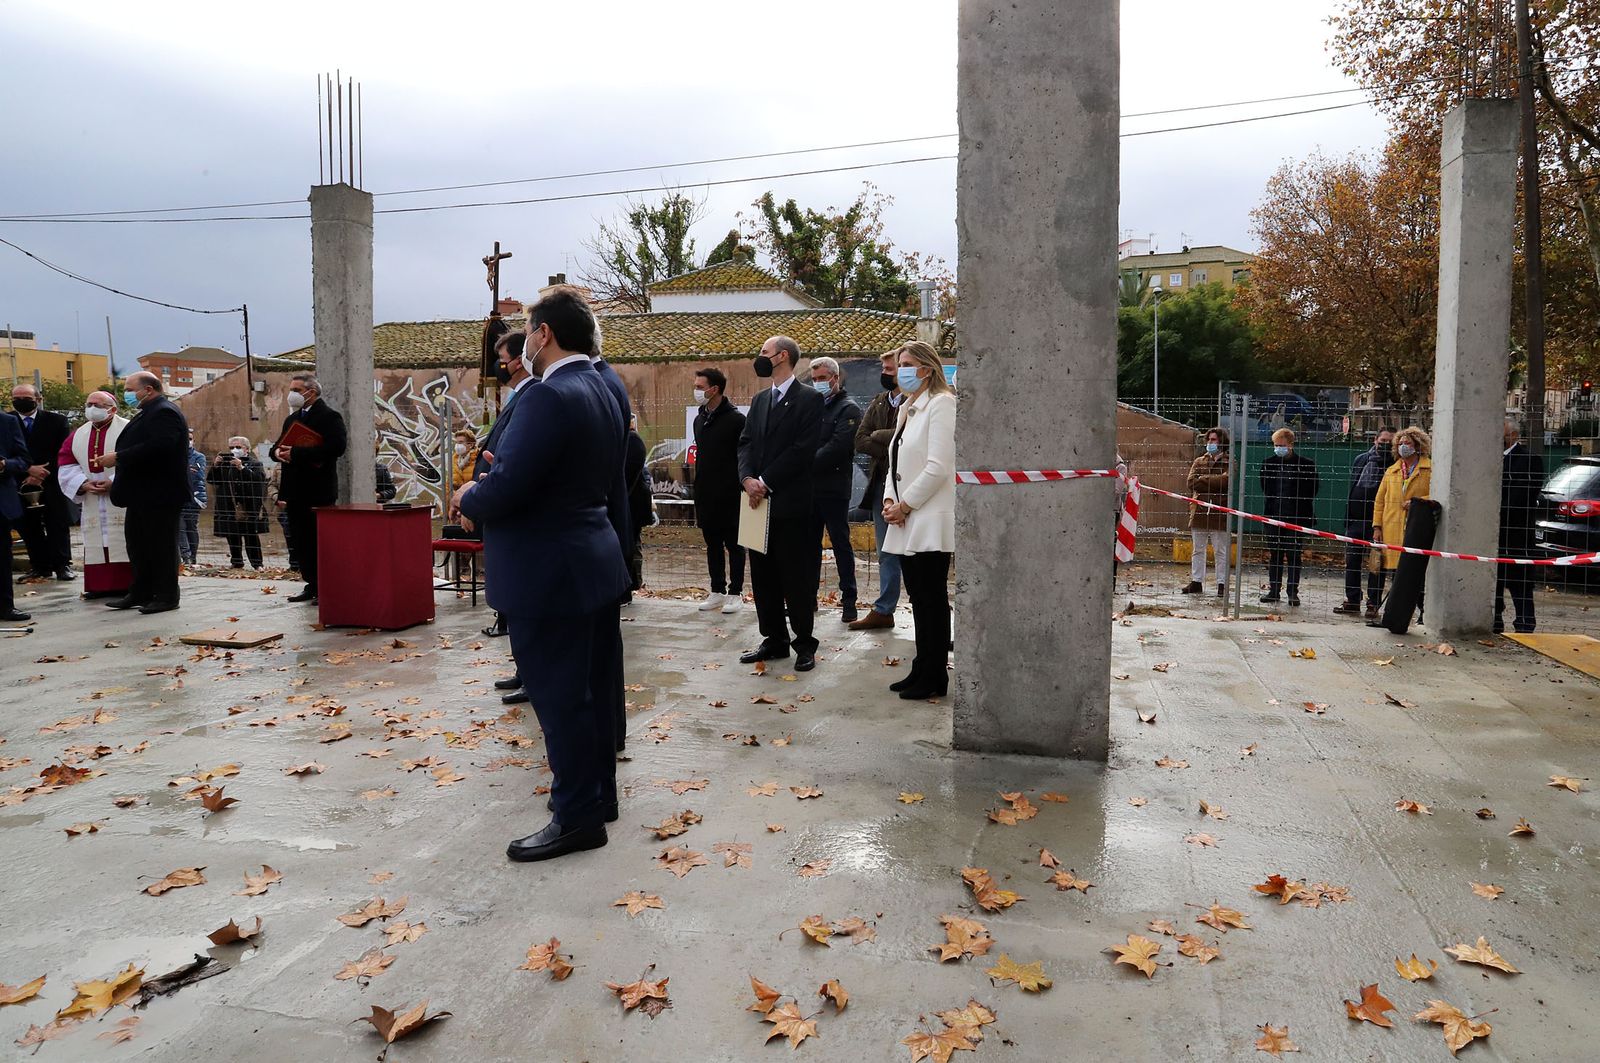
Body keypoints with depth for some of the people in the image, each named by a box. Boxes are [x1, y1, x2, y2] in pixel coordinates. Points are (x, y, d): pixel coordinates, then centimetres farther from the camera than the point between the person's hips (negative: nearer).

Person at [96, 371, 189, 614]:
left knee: (161, 544, -4)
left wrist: (118, 458, -23)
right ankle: (140, 592, 22)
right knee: (137, 541, 14)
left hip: (159, 493, -11)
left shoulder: (164, 412, -15)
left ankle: (166, 596, 3)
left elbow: (157, 447, -28)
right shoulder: (149, 412, 19)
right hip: (143, 494, 11)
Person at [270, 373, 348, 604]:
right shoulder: (292, 419, 20)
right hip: (295, 492, 9)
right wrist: (278, 452, -3)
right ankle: (312, 586, 18)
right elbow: (277, 446, 23)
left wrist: (296, 453, -22)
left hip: (318, 493, -8)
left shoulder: (329, 417, -8)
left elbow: (336, 447, -23)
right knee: (300, 542, 11)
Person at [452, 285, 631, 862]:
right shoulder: (602, 393, 10)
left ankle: (577, 817, 13)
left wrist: (468, 498, -2)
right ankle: (598, 796, 31)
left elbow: (503, 490, -25)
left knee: (560, 697, 1)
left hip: (548, 574, -10)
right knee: (586, 689, 18)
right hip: (592, 564, 10)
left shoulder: (548, 397, -20)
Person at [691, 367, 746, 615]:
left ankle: (735, 593, 9)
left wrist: (743, 490, -14)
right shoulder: (699, 420, 12)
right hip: (705, 496, 7)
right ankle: (717, 591, 20)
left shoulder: (736, 419, -9)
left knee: (733, 545, 2)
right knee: (712, 545, 11)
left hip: (729, 496, -7)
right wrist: (698, 490, 14)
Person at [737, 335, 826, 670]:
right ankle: (774, 640, 21)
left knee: (796, 577, -1)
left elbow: (803, 449, -14)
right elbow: (746, 442, 12)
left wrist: (767, 482, -15)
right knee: (763, 576, 10)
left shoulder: (808, 399, -5)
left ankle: (804, 645, 9)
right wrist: (748, 478, -7)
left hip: (790, 502, -7)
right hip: (759, 500, 7)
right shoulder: (760, 399, 17)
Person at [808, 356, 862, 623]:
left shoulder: (848, 409, -4)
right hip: (808, 487, 6)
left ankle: (849, 601, 5)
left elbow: (838, 447, -16)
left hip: (833, 488, -6)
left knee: (841, 544, -1)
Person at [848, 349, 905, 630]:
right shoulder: (878, 402, 13)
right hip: (881, 484, 7)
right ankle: (883, 610, 20)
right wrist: (890, 449, -11)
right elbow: (860, 441, 5)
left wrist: (878, 436, -9)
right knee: (886, 553, 13)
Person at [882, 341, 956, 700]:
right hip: (907, 522, 9)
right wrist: (890, 499, 4)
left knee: (932, 599, -3)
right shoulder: (907, 409, 18)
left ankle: (934, 678, 5)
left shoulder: (941, 404, -9)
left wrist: (906, 505, -12)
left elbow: (938, 467, -17)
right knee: (918, 597, 12)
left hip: (930, 520, -8)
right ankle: (922, 671, 20)